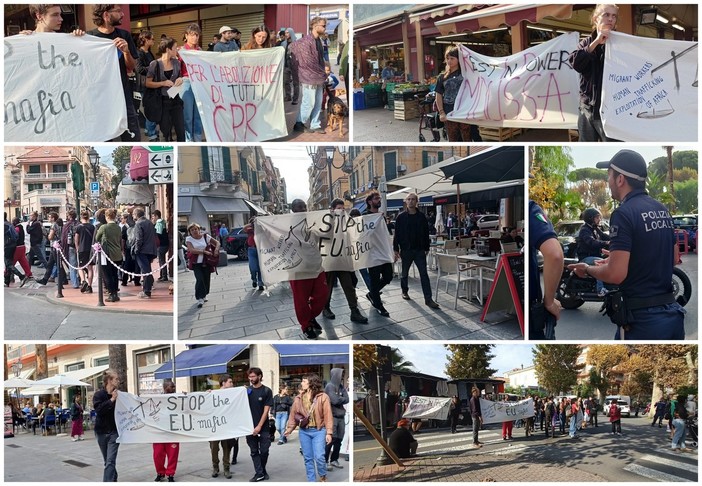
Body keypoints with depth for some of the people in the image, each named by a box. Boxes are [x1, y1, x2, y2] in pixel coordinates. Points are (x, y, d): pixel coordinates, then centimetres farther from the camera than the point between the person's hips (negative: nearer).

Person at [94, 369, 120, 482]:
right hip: (101, 432, 0)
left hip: (114, 432, 0)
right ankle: (113, 480, 32)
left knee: (110, 461, -11)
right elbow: (98, 410, -22)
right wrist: (112, 400, -25)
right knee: (107, 461, 14)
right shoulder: (99, 394, -6)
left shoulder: (119, 394, 0)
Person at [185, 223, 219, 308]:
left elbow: (217, 242, 8)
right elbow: (191, 250, -17)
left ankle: (203, 296, 28)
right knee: (200, 279, -15)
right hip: (196, 263, -2)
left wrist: (216, 250, -11)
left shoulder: (205, 236, 1)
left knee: (206, 280, 7)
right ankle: (200, 298, -10)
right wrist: (204, 252, -22)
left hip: (206, 262, 2)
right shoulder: (189, 239, -3)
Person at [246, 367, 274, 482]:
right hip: (250, 426, 2)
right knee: (254, 452, 4)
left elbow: (266, 410, -7)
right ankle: (259, 473, 9)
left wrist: (259, 426, -13)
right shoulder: (247, 390, 5)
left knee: (264, 451, 2)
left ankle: (262, 471, 21)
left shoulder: (266, 391, -3)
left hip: (263, 427, -2)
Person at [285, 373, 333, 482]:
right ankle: (311, 480, 18)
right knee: (308, 458, 7)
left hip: (318, 431, -4)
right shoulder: (299, 398, 5)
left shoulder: (323, 397, -7)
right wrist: (289, 429, 0)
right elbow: (293, 414, 8)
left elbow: (328, 415, -9)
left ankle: (323, 477, 17)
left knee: (319, 457, -9)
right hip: (304, 431, 4)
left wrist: (329, 433, -12)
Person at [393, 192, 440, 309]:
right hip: (406, 250, 0)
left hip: (420, 250, 1)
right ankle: (404, 291, 36)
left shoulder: (421, 216, 3)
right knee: (405, 273, 13)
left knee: (424, 274, -6)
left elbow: (426, 233, 7)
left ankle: (428, 299, -8)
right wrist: (396, 249, -5)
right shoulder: (401, 217, -1)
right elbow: (397, 234, -1)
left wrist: (426, 248, 6)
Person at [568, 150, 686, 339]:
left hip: (643, 319, -8)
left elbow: (616, 274, -22)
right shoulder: (662, 210, 10)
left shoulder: (624, 213, -15)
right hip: (672, 314, 8)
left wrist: (588, 269, -1)